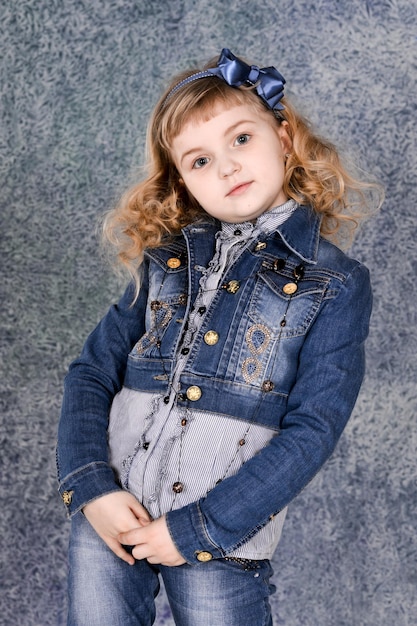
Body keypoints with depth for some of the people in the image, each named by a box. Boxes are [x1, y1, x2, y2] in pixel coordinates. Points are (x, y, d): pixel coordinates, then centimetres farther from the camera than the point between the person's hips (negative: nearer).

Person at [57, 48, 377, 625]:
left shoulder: (335, 285, -4)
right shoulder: (166, 257, 7)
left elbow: (312, 431, -10)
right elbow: (92, 373, 5)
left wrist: (198, 527, -14)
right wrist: (89, 487, -9)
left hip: (221, 540, -3)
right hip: (108, 516, 3)